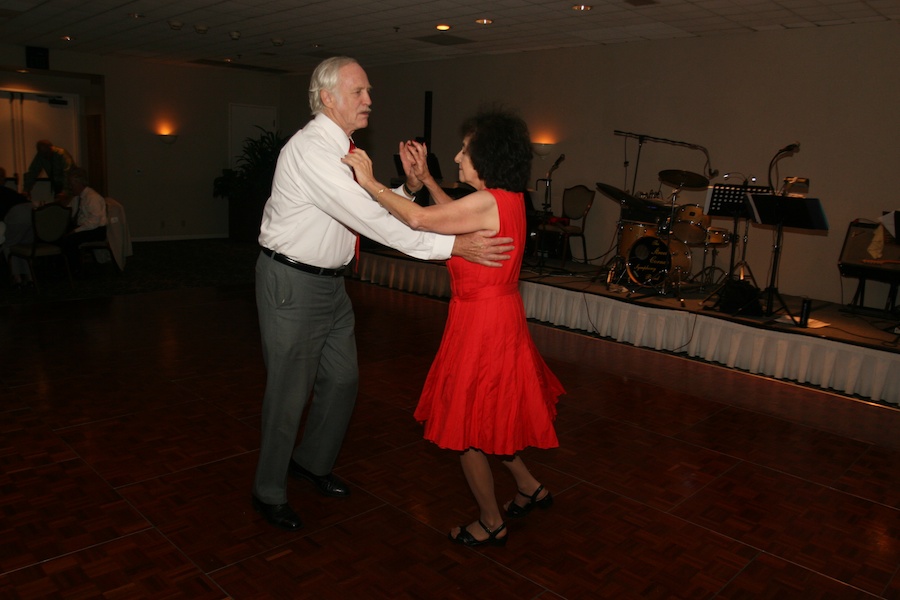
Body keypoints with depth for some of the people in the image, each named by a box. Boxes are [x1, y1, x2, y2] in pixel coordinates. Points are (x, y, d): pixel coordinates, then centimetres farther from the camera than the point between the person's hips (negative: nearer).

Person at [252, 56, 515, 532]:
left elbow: (371, 209, 12)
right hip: (291, 282, -9)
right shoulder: (311, 149, -22)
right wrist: (453, 246, -32)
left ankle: (311, 462, 39)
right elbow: (371, 220, -31)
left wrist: (408, 187, -6)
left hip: (329, 280, 9)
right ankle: (269, 492, 23)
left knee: (341, 380, 16)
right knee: (289, 390, 2)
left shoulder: (341, 150, 9)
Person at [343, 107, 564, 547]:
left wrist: (369, 181, -18)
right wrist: (425, 179, 16)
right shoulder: (509, 198, 5)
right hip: (498, 316, 9)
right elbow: (457, 216, 21)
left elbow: (418, 220, -30)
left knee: (465, 428, 8)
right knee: (484, 418, 25)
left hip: (482, 323, -9)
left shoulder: (489, 202, -23)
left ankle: (491, 524, 27)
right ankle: (529, 488, 40)